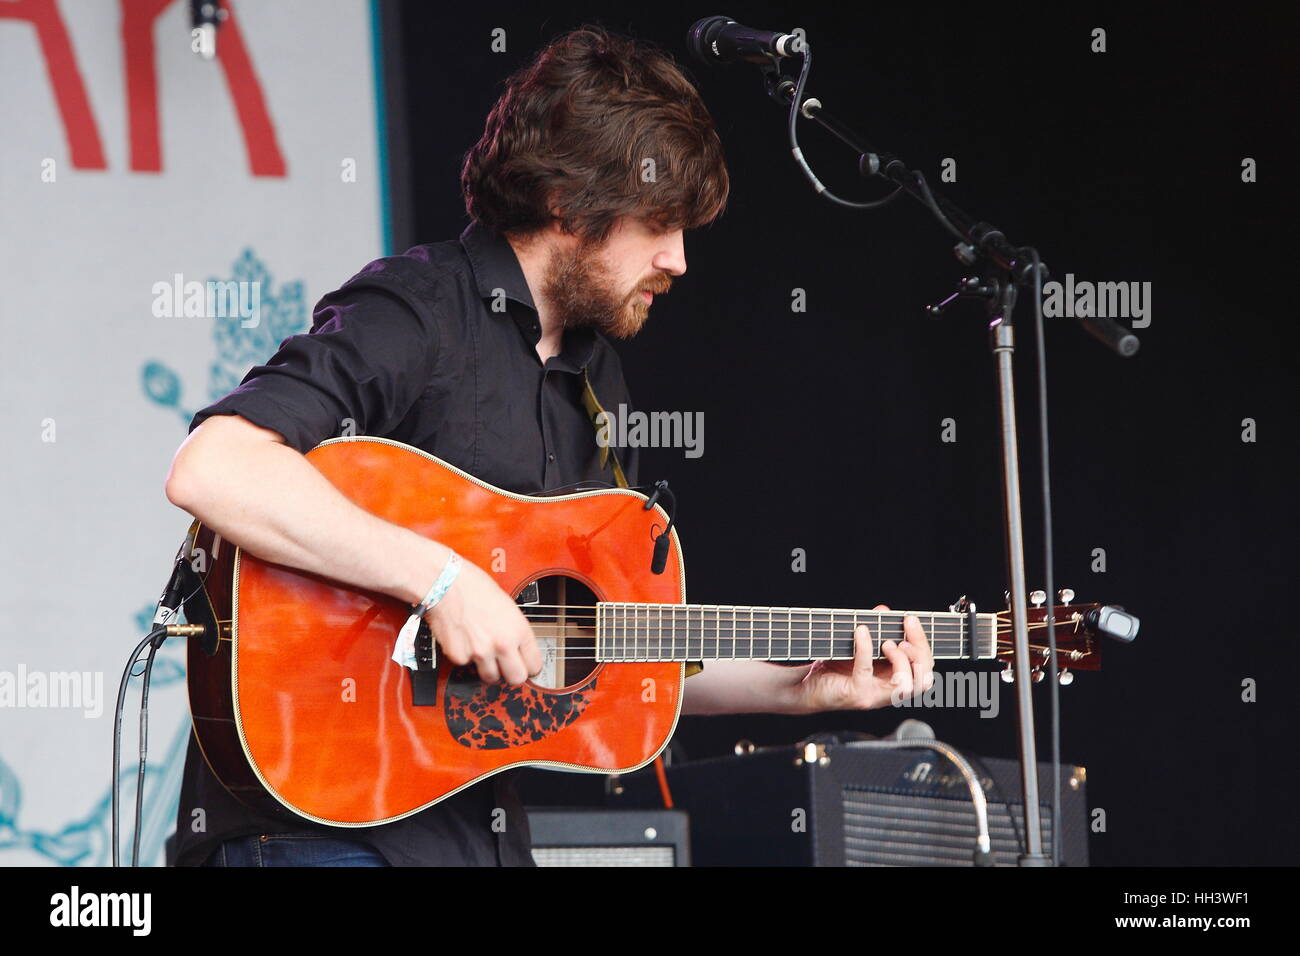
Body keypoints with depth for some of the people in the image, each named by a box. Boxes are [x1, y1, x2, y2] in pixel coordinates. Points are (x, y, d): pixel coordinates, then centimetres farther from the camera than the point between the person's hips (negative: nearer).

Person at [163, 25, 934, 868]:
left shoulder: (597, 378, 15)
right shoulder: (415, 314, -11)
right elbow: (210, 469, -28)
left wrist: (805, 689, 11)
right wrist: (441, 577, -26)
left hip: (482, 829, 8)